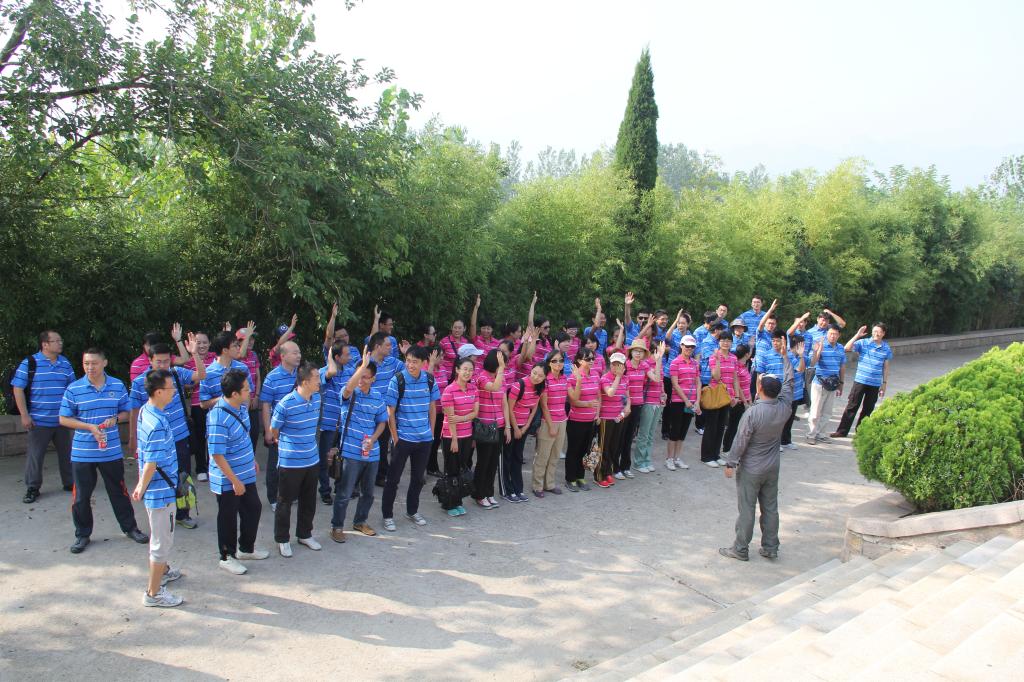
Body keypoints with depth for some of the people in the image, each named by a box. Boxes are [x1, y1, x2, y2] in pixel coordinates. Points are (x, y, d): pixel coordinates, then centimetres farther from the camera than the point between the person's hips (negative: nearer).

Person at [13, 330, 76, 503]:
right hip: (38, 421, -4)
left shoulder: (65, 363, 6)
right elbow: (18, 389, -7)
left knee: (66, 453, 12)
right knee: (34, 455, 2)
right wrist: (24, 415, -11)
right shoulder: (29, 363, -8)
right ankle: (32, 488, 15)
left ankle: (69, 482, 25)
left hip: (62, 420, 4)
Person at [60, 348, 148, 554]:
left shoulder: (118, 386, 0)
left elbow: (126, 412, 10)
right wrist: (89, 427, -16)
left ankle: (130, 527, 27)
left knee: (119, 491, 12)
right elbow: (64, 419, -2)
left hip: (111, 451, 1)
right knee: (81, 496, 9)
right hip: (82, 453, -1)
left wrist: (115, 419, -12)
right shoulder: (74, 389, -6)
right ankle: (82, 534, 25)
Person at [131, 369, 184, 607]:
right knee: (162, 541, 4)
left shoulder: (145, 410, 1)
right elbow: (151, 464, -26)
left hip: (158, 488, 9)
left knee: (159, 535, 27)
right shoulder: (158, 424, -29)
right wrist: (141, 489, -14)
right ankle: (153, 593, 15)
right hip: (161, 490, -9)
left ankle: (162, 571, 47)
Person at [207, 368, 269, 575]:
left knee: (254, 508, 21)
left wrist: (252, 459, 21)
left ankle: (246, 548, 42)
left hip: (246, 474, 8)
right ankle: (227, 557, 31)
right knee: (228, 518, 10)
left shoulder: (241, 406, -3)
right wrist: (234, 481, -22)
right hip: (228, 480, -8)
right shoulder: (218, 418, -29)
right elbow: (217, 455, -26)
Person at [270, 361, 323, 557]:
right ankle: (282, 540, 27)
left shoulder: (317, 398, -3)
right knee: (285, 502, 10)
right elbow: (273, 430, -6)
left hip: (312, 460, 6)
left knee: (309, 501, 18)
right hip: (290, 462, -6)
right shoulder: (285, 404, -22)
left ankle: (305, 534, 36)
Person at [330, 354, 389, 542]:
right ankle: (337, 526, 18)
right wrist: (363, 365, -39)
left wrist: (373, 439, -8)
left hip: (372, 453, 5)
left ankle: (360, 521, 37)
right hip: (351, 452, -4)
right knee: (344, 493, 2)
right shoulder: (350, 394, -9)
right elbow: (349, 387, -35)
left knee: (368, 492, 17)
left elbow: (382, 422, 10)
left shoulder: (378, 397, 3)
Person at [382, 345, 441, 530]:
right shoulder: (397, 380, -13)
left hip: (424, 439, 4)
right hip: (403, 438, -4)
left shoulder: (430, 379, -2)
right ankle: (387, 515, 17)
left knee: (418, 477, 16)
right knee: (393, 478, 4)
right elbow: (390, 412, -8)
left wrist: (431, 432, 8)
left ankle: (412, 511, 33)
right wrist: (395, 438, -9)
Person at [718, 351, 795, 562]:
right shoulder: (784, 408, -9)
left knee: (747, 509, 4)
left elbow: (740, 441, -18)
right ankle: (770, 548, 24)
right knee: (770, 508, 15)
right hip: (772, 468, 5)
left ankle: (740, 549, 14)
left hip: (750, 469, -5)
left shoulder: (752, 413, -25)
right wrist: (785, 357, 17)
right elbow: (788, 383, 7)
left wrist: (730, 463, -7)